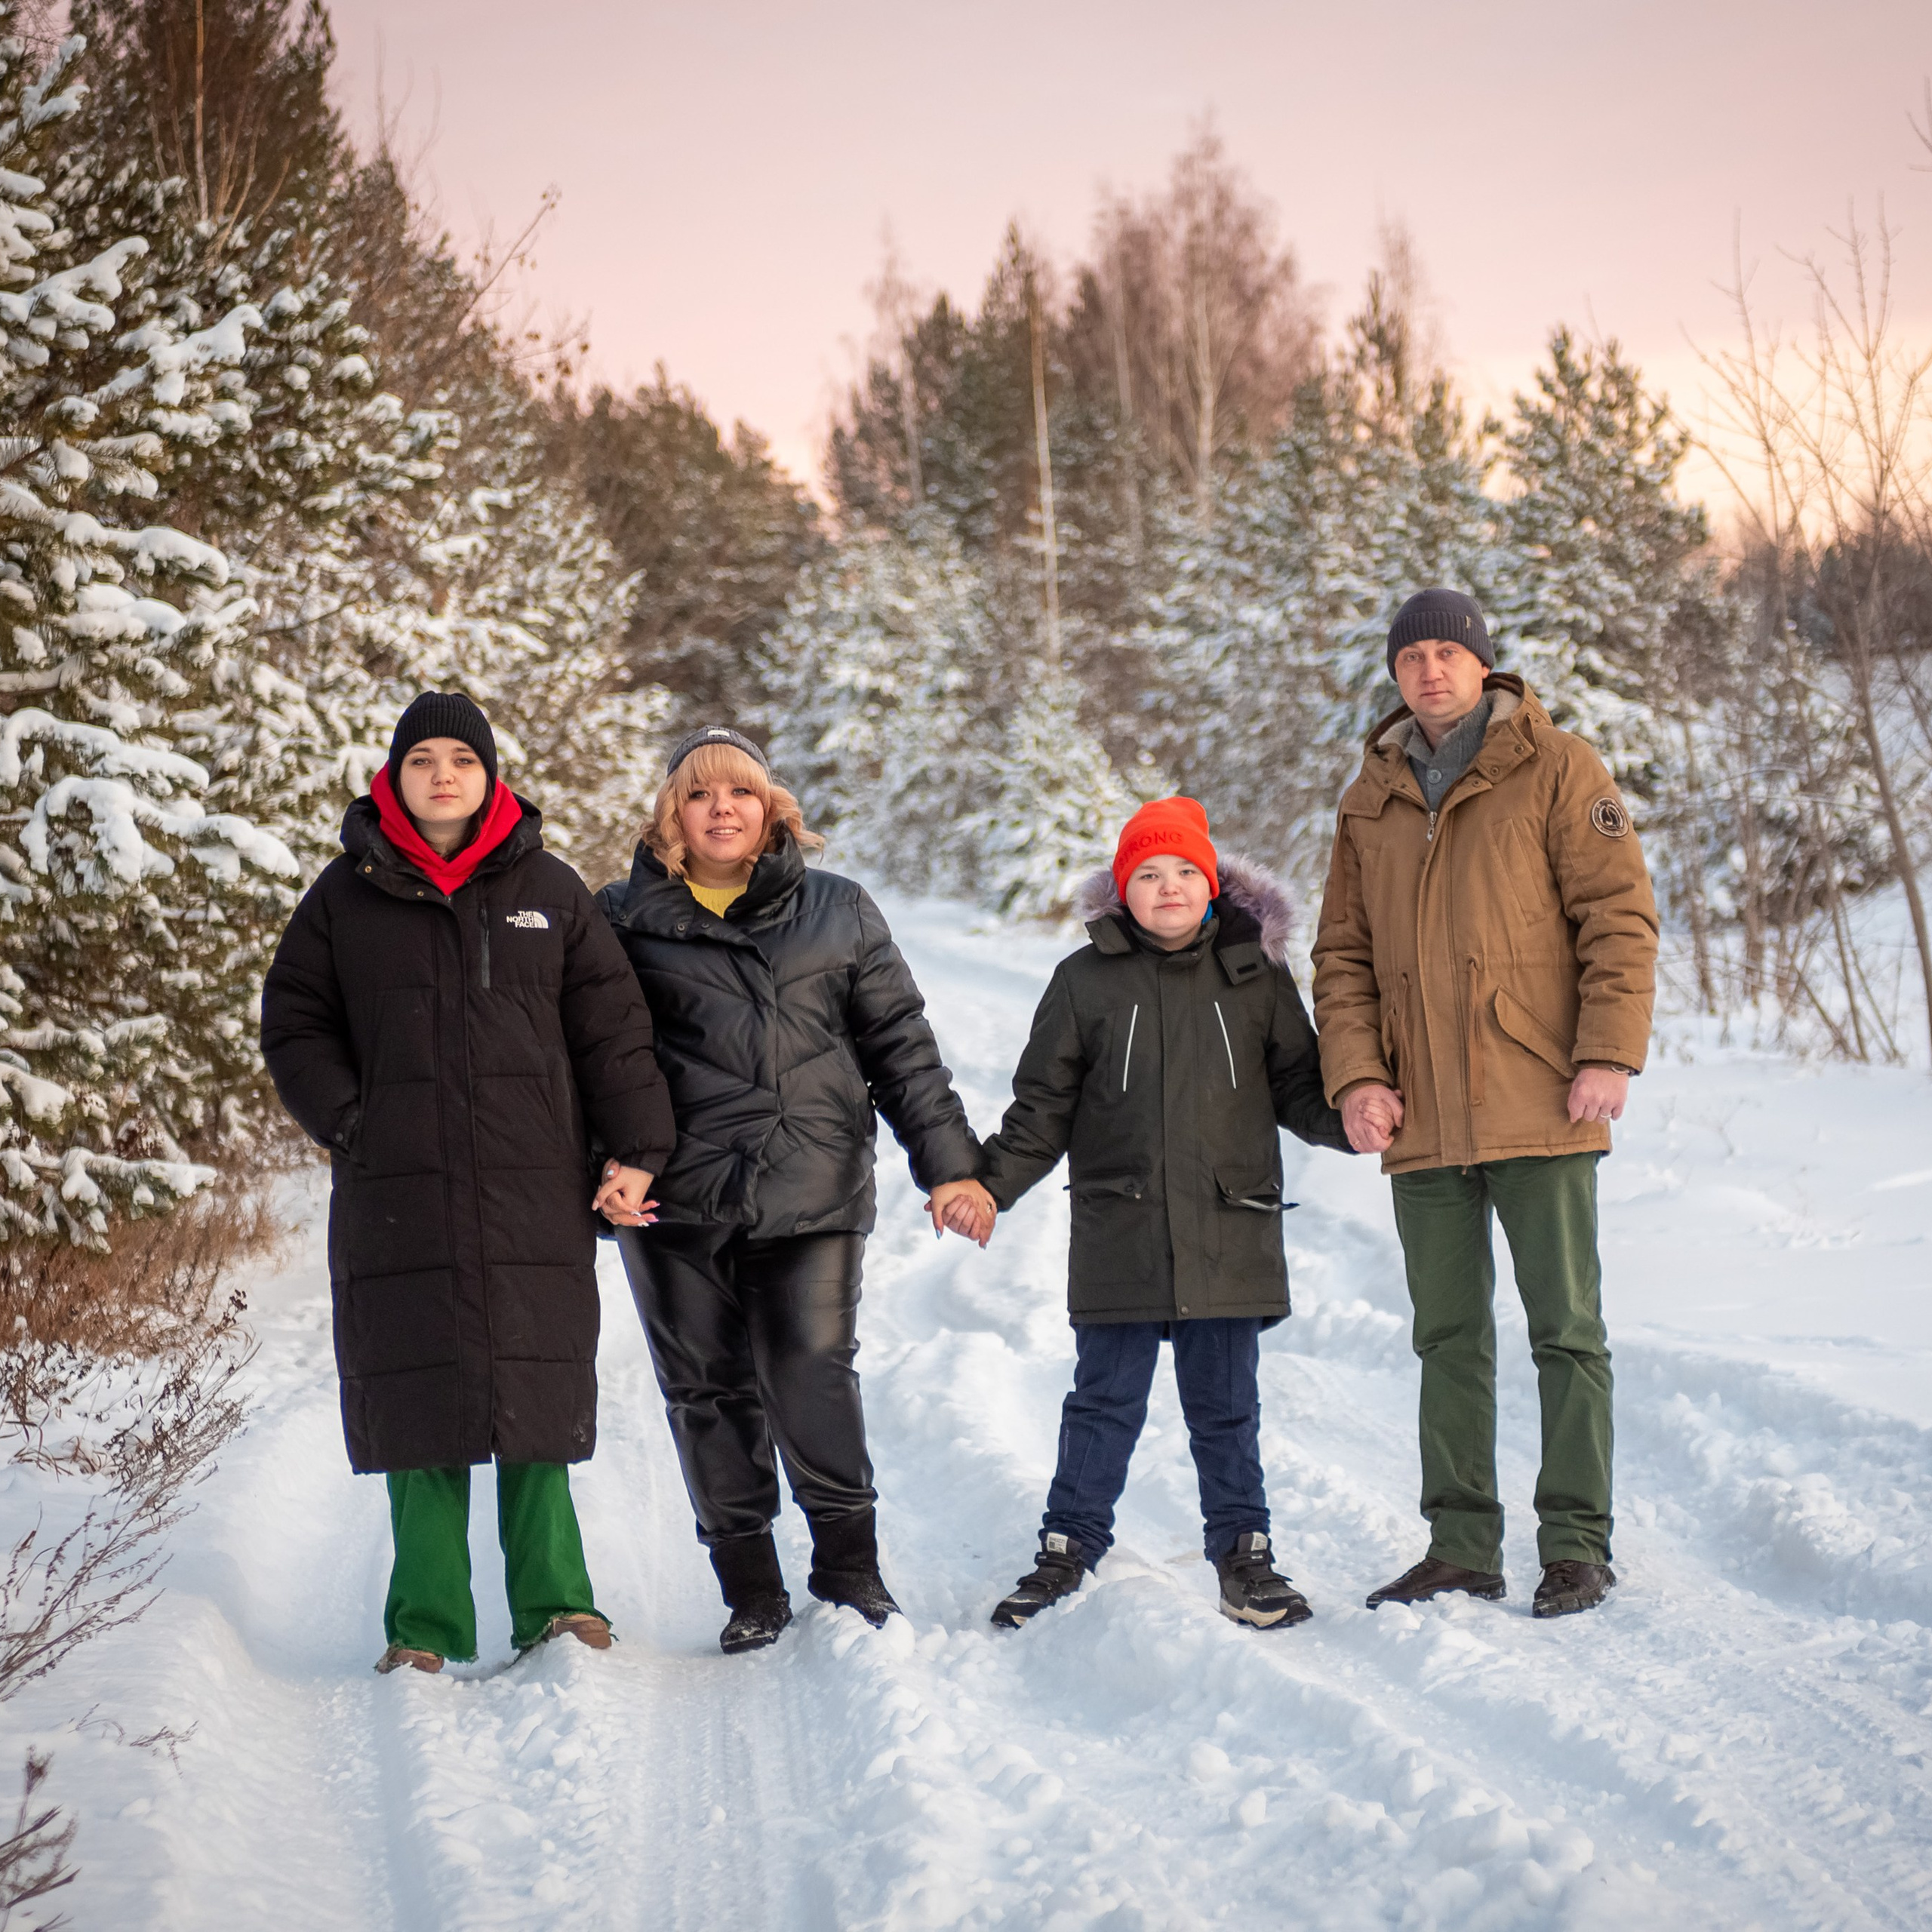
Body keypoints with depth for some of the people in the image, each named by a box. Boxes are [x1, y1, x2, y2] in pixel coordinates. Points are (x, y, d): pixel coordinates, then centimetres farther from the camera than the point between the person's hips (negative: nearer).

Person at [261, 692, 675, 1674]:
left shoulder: (548, 890, 9)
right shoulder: (347, 894, 8)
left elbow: (611, 1024, 8)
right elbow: (295, 1024, 12)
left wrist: (637, 1151, 0)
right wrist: (352, 1126, -1)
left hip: (535, 1189, 0)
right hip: (398, 1191, 0)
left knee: (537, 1396, -1)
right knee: (417, 1398, -1)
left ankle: (553, 1604, 8)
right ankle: (427, 1625, 6)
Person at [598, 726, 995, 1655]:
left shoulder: (838, 913, 11)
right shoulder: (627, 918, 8)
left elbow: (900, 1045, 11)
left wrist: (950, 1164, 4)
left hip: (813, 1190, -1)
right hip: (678, 1197, 1)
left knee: (813, 1376, -10)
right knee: (707, 1392, 4)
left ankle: (849, 1565, 5)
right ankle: (750, 1590, 15)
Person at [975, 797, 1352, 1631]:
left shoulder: (1256, 975, 7)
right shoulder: (1085, 981, 4)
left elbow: (1298, 1088, 11)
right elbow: (1043, 1106, 8)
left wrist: (1352, 1120, -9)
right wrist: (988, 1182, -1)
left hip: (1230, 1239, 1)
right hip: (1117, 1240, 0)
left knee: (1226, 1403, 7)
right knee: (1105, 1400, 5)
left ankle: (1242, 1549, 19)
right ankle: (1068, 1547, 17)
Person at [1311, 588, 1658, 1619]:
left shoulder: (1554, 769, -1)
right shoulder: (1371, 800, 12)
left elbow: (1620, 915, -5)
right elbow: (1343, 954, 13)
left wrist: (1608, 1053, -13)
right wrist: (1355, 1075, 0)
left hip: (1539, 1110, -5)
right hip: (1422, 1124, 5)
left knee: (1565, 1330, 0)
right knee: (1449, 1339, 9)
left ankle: (1577, 1546, 6)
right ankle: (1462, 1545, 16)